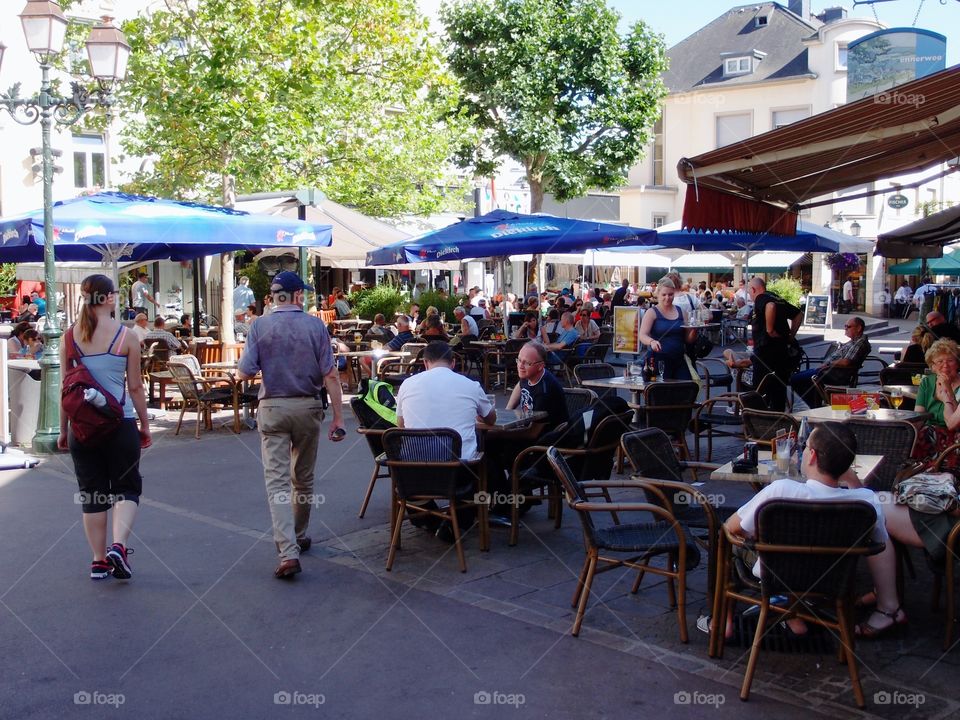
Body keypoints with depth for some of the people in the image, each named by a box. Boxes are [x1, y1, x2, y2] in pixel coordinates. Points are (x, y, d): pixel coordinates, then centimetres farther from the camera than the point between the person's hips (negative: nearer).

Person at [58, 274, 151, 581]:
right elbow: (135, 387, -3)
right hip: (120, 423, -2)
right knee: (127, 488, 10)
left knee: (91, 493, 11)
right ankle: (118, 546, -9)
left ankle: (99, 560, 15)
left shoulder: (69, 337, 0)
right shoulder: (126, 337, -7)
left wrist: (63, 429, 11)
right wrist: (145, 425, 7)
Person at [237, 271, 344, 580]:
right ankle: (299, 538, 33)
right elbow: (330, 375, -8)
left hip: (272, 408, -1)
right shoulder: (315, 325, -5)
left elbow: (244, 373, -7)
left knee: (277, 481, -3)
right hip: (307, 407, 1)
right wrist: (338, 417, -5)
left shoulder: (259, 326, -5)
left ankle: (288, 551, -14)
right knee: (303, 479, 17)